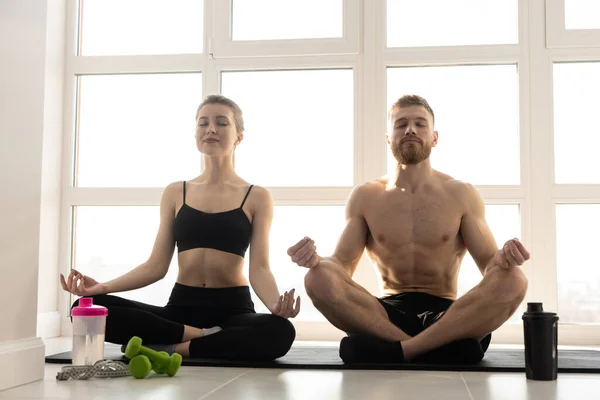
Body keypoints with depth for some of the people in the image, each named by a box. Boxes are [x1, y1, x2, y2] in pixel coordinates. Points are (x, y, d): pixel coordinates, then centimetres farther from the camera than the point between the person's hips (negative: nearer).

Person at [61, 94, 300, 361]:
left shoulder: (257, 197, 4)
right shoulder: (175, 193, 10)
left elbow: (259, 268, -5)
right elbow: (156, 265, 6)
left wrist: (276, 304, -28)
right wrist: (103, 286, -10)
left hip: (232, 309, -2)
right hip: (181, 306, 2)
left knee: (279, 331, -37)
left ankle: (173, 347, -20)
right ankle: (201, 336, -18)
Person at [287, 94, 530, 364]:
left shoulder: (462, 195, 7)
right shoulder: (365, 197, 9)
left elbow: (489, 266, 3)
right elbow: (342, 266, 4)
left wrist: (502, 259, -23)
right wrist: (316, 259, -20)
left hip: (448, 316, 0)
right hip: (387, 313, 1)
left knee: (513, 281, -29)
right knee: (318, 279, -27)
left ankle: (397, 350, -30)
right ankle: (448, 347, -28)